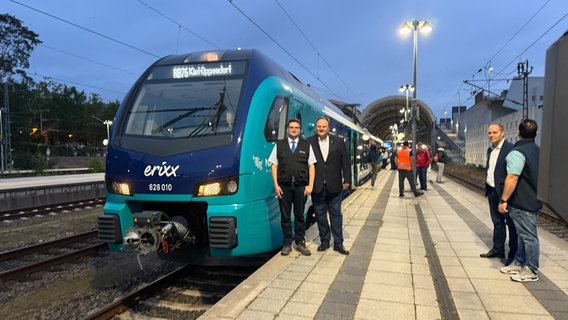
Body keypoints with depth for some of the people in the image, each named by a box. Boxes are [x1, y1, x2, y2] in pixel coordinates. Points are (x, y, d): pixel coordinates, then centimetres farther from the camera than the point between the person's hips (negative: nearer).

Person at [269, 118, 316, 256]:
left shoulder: (306, 145, 8)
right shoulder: (279, 144, 8)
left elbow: (311, 166, 5)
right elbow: (274, 166, 5)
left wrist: (310, 185, -3)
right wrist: (276, 185, -3)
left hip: (301, 186, 0)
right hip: (284, 186, 0)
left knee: (300, 216, 9)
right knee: (285, 216, 6)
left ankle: (300, 243, 20)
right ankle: (287, 244, 16)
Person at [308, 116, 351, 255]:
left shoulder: (338, 142, 5)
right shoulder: (309, 142, 0)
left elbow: (345, 162, 5)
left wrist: (347, 180, 1)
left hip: (334, 186, 1)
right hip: (317, 186, 0)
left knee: (336, 214, 7)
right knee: (320, 215, 9)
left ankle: (338, 243, 16)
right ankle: (324, 241, 23)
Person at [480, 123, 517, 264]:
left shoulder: (510, 148, -14)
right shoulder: (490, 149, 13)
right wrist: (487, 188, 16)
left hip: (504, 192, -8)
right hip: (492, 191, 8)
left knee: (511, 223, 2)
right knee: (497, 222, 17)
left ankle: (514, 254, 11)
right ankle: (498, 249, 28)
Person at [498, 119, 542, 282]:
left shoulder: (518, 152, -19)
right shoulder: (537, 150, 11)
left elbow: (512, 178, -25)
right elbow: (535, 175, 19)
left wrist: (503, 200, -21)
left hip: (522, 202, -10)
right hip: (532, 200, 10)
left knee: (528, 236, -1)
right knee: (524, 234, 17)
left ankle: (531, 271, 9)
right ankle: (519, 263, 27)